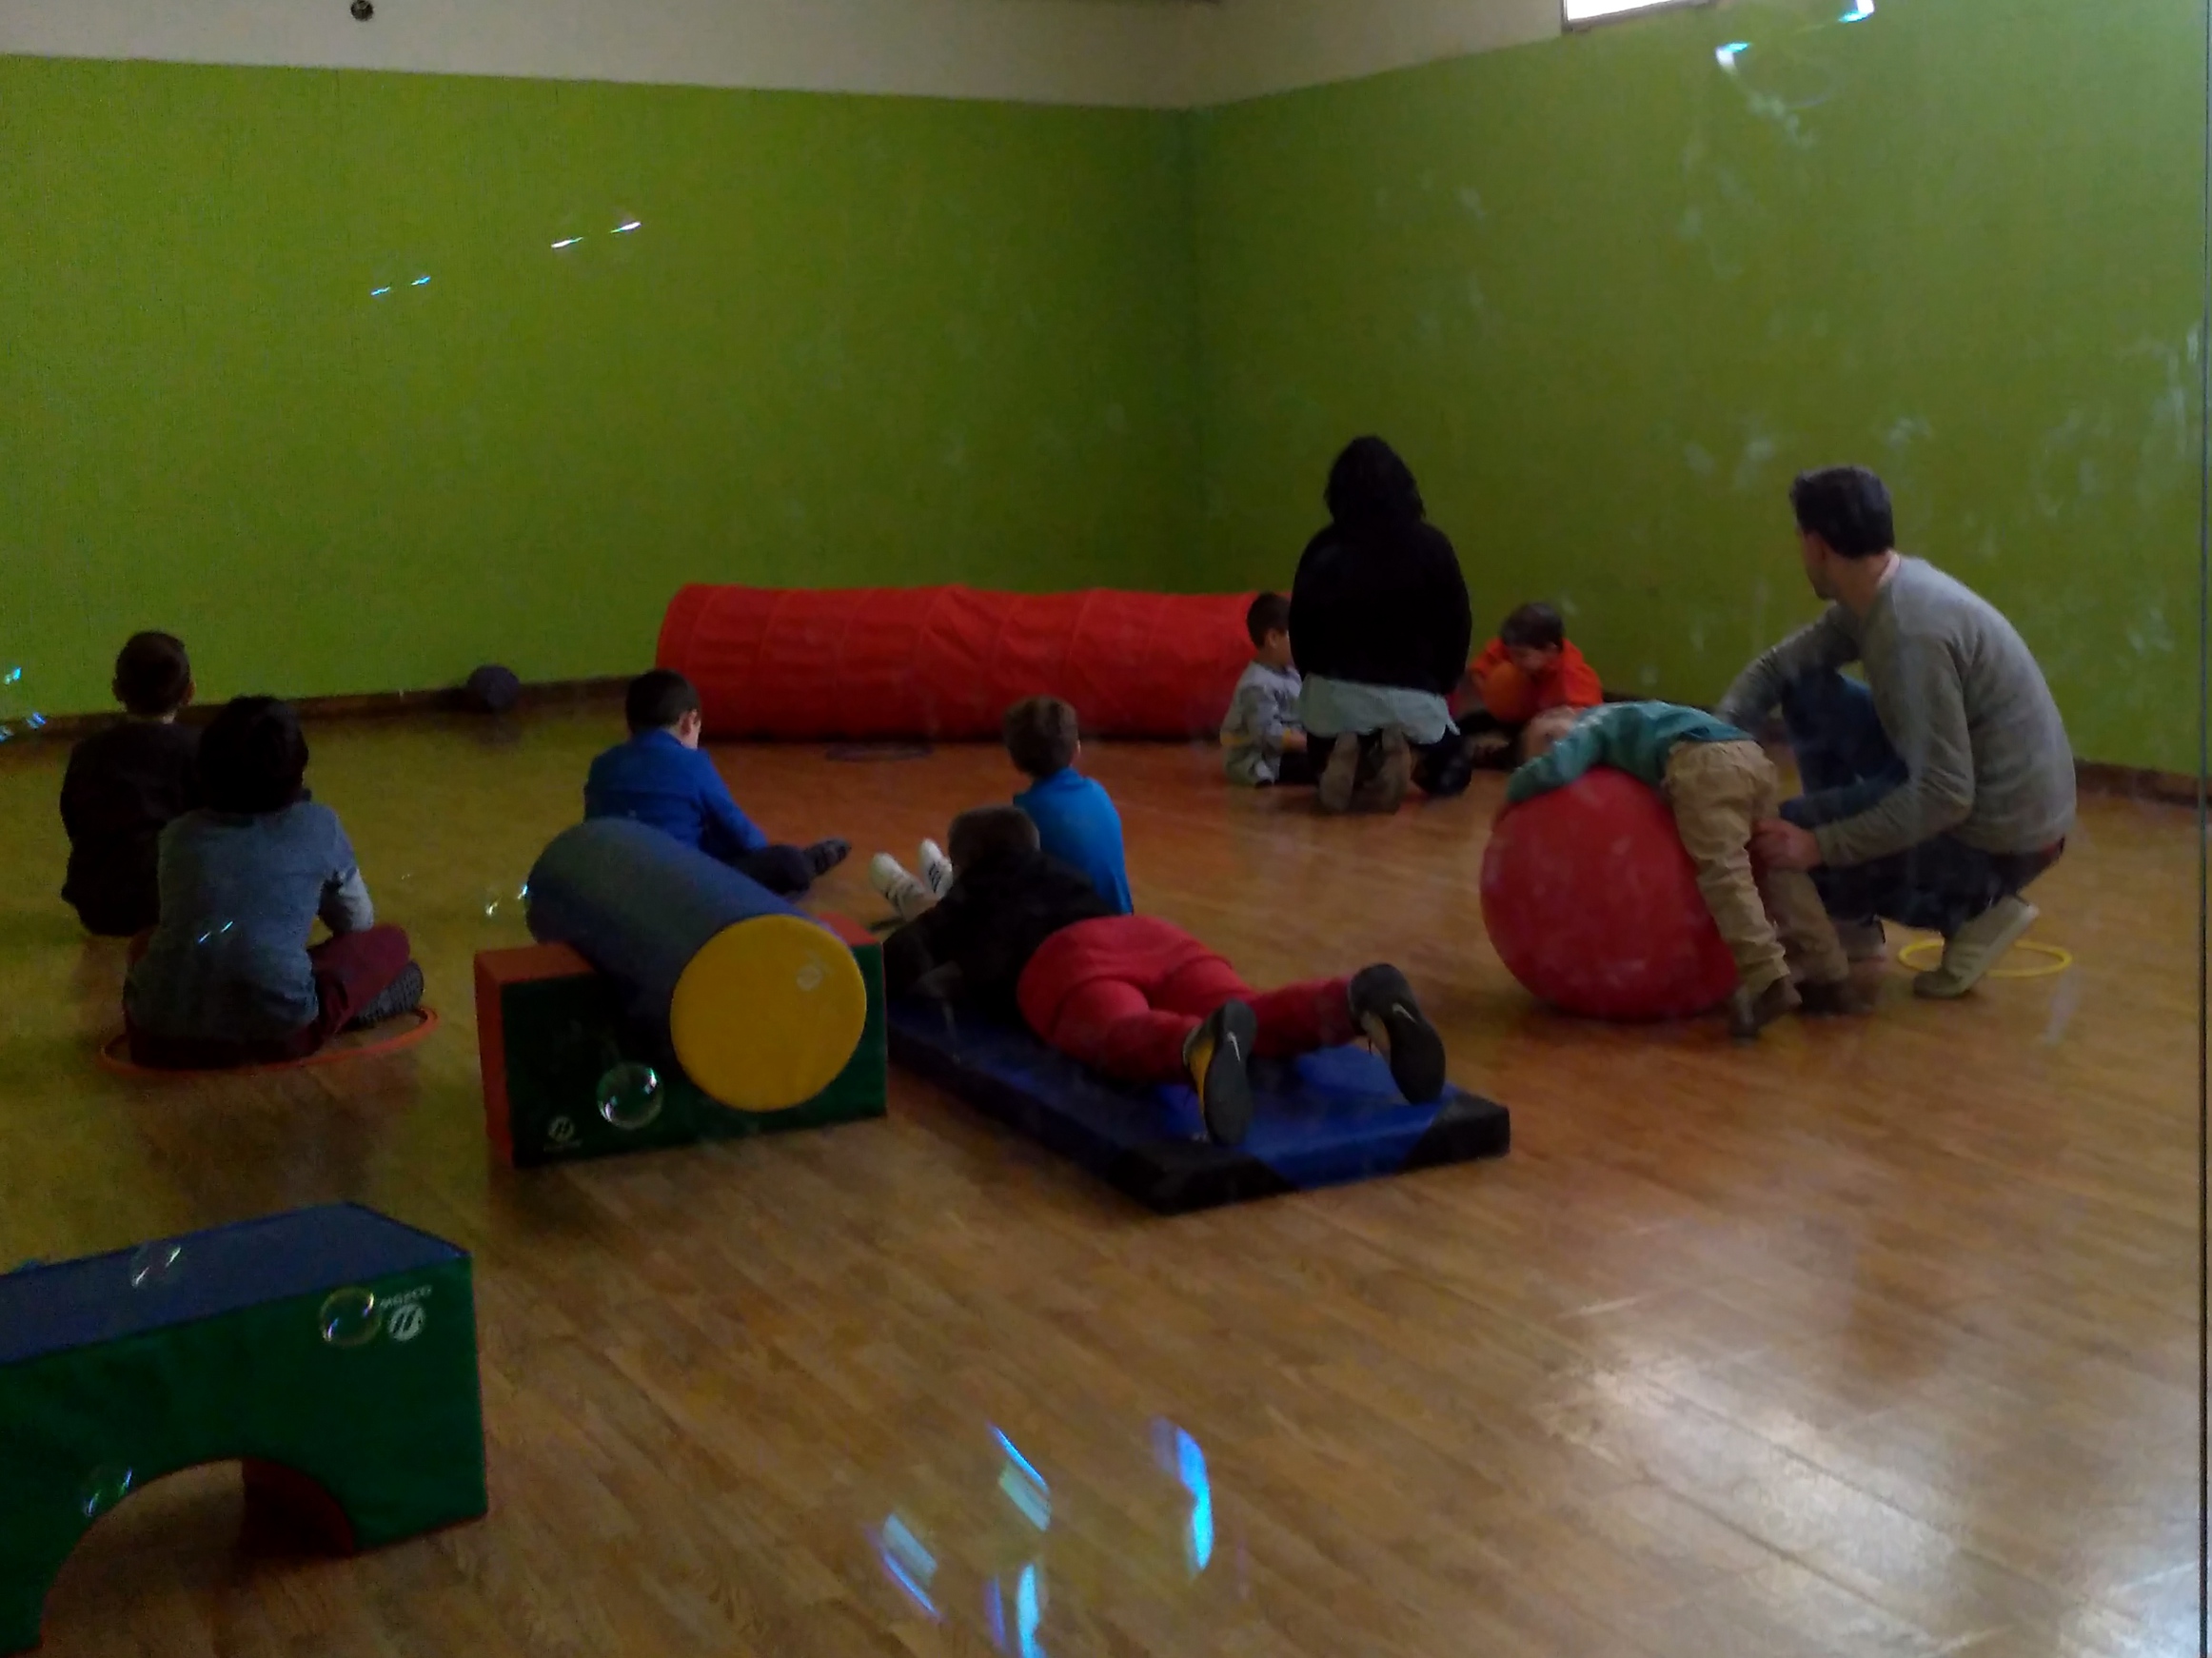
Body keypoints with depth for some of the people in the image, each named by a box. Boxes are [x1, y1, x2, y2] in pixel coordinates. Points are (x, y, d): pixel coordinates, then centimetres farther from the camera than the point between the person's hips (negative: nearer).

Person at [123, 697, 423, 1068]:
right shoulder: (318, 827, 15)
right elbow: (358, 923, 30)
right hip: (277, 1027, -2)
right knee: (389, 944, 23)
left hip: (162, 1033, 2)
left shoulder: (179, 834, 20)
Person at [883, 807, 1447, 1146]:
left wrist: (945, 981, 44)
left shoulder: (964, 904, 33)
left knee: (1124, 1037, -37)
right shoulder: (1058, 874, 44)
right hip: (1152, 936, 4)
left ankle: (1202, 1043, -73)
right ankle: (1361, 1001, -52)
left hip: (1064, 961, -4)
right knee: (1254, 1018, -22)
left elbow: (900, 963, 22)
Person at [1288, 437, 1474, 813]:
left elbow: (1300, 629, 4)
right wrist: (1442, 684, 17)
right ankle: (1398, 754, -9)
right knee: (1450, 775, 27)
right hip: (1409, 695, -1)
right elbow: (1457, 624, 2)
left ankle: (1343, 762, -8)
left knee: (1332, 779, 31)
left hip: (1333, 693, 1)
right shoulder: (1431, 545, -3)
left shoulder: (1323, 549, -1)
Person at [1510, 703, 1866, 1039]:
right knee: (1775, 866, 14)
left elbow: (1552, 769, 2)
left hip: (1703, 762, -8)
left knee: (1723, 869, -15)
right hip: (1751, 756, 8)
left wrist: (1513, 796, 18)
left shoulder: (1592, 725, 18)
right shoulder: (1627, 724, 40)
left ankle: (1767, 981, -30)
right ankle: (1831, 978, 16)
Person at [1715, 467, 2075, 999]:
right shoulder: (1879, 593, 1)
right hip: (1976, 791, 9)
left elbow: (1944, 797, -30)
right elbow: (1779, 663, 9)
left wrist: (1820, 846, -26)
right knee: (1806, 695, 12)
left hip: (2003, 836, -9)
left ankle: (1973, 909, 1)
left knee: (1775, 844, -7)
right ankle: (1853, 925, 15)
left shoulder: (1910, 630, -27)